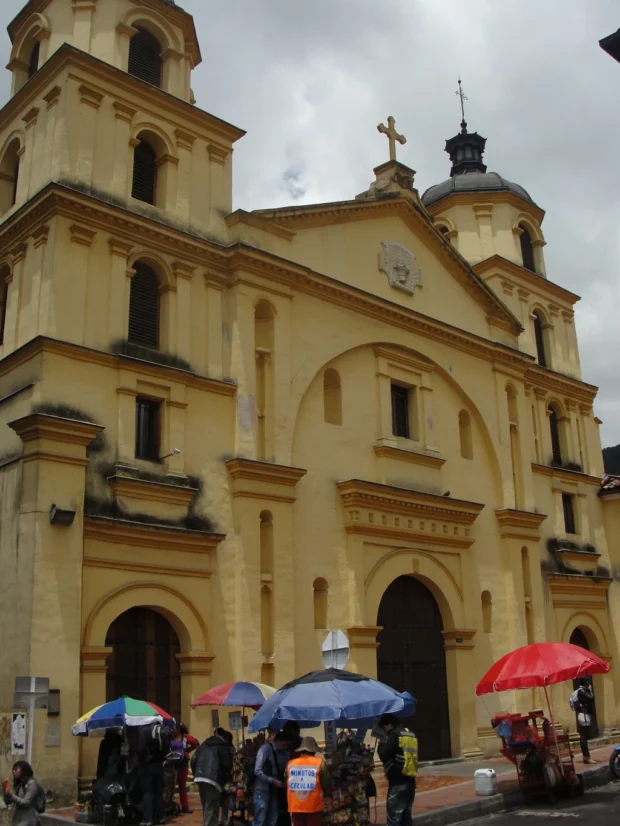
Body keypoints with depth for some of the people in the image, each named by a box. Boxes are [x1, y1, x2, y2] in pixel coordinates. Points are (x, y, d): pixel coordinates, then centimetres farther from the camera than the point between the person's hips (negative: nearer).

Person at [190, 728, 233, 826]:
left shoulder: (204, 744, 20)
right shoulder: (223, 746, 2)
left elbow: (193, 759, 12)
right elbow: (227, 764, -6)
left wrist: (196, 774, 18)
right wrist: (225, 778, 10)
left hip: (200, 778, 6)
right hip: (213, 779, -6)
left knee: (206, 807, 21)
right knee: (211, 809, -3)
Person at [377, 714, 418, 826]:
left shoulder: (395, 735, -10)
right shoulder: (411, 735, 15)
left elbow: (384, 755, -14)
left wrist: (381, 746, 5)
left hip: (398, 783, -9)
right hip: (410, 781, 9)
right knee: (406, 817, 14)